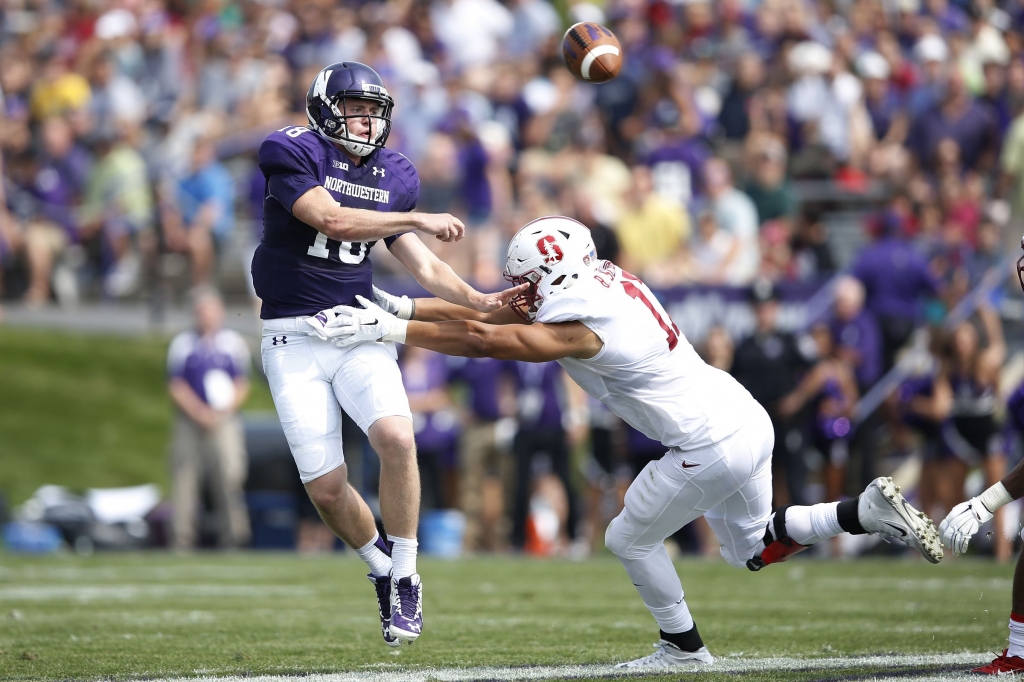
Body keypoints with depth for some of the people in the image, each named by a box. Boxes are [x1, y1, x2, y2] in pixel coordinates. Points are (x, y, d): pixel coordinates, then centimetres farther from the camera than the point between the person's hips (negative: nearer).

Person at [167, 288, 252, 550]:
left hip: (225, 421, -1)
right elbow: (176, 386, 3)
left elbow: (242, 385, 6)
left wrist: (222, 410, -10)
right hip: (189, 421, 1)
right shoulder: (182, 344, 9)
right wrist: (199, 412, -11)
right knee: (184, 481, -3)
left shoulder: (234, 343, 9)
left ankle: (232, 540, -6)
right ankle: (182, 543, 1)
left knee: (229, 478, -9)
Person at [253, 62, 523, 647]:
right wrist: (417, 219, -17)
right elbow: (331, 220, -21)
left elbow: (424, 267, 11)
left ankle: (405, 578, -8)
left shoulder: (391, 175, 10)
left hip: (359, 331, 3)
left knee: (396, 437, -24)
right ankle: (381, 567, 24)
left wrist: (482, 302, -3)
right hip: (295, 339, -3)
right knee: (326, 486, -6)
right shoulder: (292, 153, -7)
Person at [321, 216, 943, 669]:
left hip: (712, 446, -9)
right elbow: (495, 312, 11)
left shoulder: (578, 325, -20)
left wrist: (392, 329, -16)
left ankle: (683, 648, 21)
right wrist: (407, 309, 6)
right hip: (749, 421, 9)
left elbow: (484, 341, -19)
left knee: (632, 538, 9)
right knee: (754, 549, 23)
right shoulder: (600, 281, 8)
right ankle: (870, 510, 11)